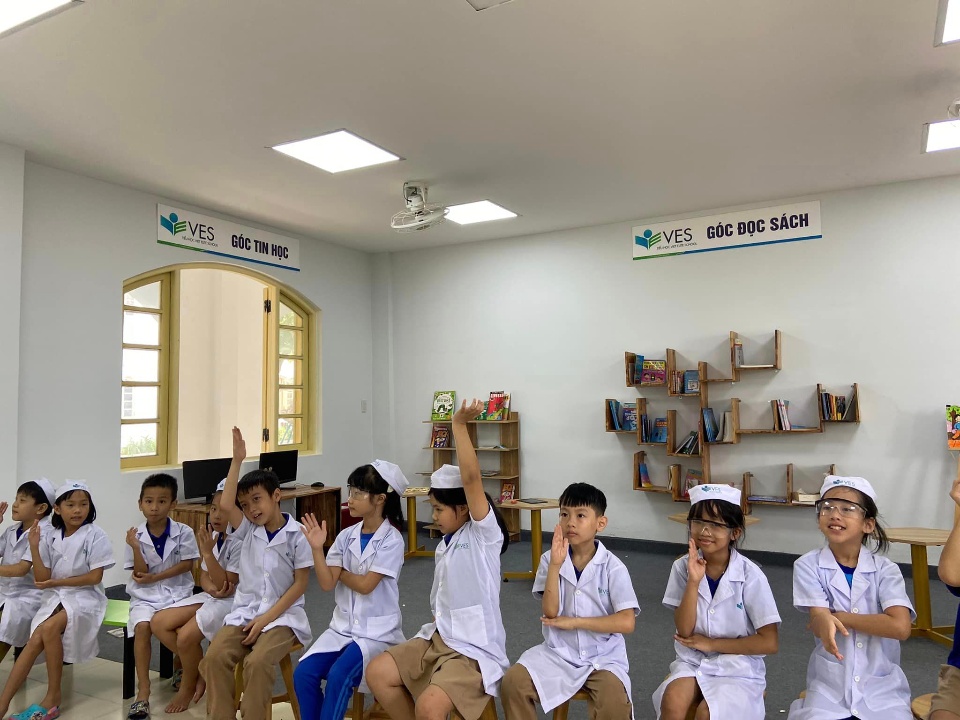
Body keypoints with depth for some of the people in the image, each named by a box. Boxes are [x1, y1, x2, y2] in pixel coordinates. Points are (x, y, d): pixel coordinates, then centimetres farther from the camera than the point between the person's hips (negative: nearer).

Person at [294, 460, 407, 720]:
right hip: (343, 625, 5)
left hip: (377, 629, -5)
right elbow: (327, 583, -5)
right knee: (303, 673, -13)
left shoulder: (391, 539, -13)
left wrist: (338, 572, -2)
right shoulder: (346, 536, 2)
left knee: (338, 676, -25)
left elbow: (365, 585, -17)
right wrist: (317, 548, -17)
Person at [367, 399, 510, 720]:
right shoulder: (444, 545, 13)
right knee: (377, 672, -4)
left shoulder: (484, 534, -13)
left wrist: (460, 424, -34)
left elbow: (471, 478, -29)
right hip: (439, 639, 9)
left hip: (475, 650, -8)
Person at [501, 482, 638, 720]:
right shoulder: (550, 559, -3)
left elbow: (627, 622, -17)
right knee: (512, 682, -18)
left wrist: (573, 622, -16)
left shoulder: (613, 567, -9)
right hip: (558, 652, 2)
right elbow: (550, 613, -12)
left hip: (602, 656, -2)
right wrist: (556, 565, -23)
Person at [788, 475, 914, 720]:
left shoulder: (885, 570, -2)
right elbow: (818, 623, -15)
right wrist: (825, 621, -38)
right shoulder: (808, 565, -4)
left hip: (882, 687, 1)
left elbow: (900, 627, -16)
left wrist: (837, 616, -16)